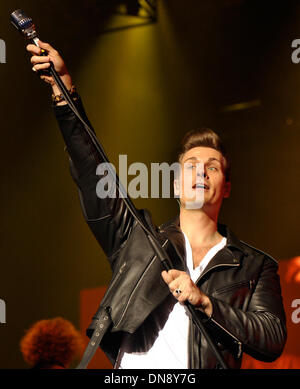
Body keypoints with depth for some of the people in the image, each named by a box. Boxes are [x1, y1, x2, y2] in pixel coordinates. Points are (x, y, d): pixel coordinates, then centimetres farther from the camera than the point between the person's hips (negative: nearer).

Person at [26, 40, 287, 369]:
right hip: (131, 370, 2)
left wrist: (205, 302, -5)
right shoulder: (138, 239, 20)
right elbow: (91, 173, 15)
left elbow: (272, 342, 5)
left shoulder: (254, 267, 16)